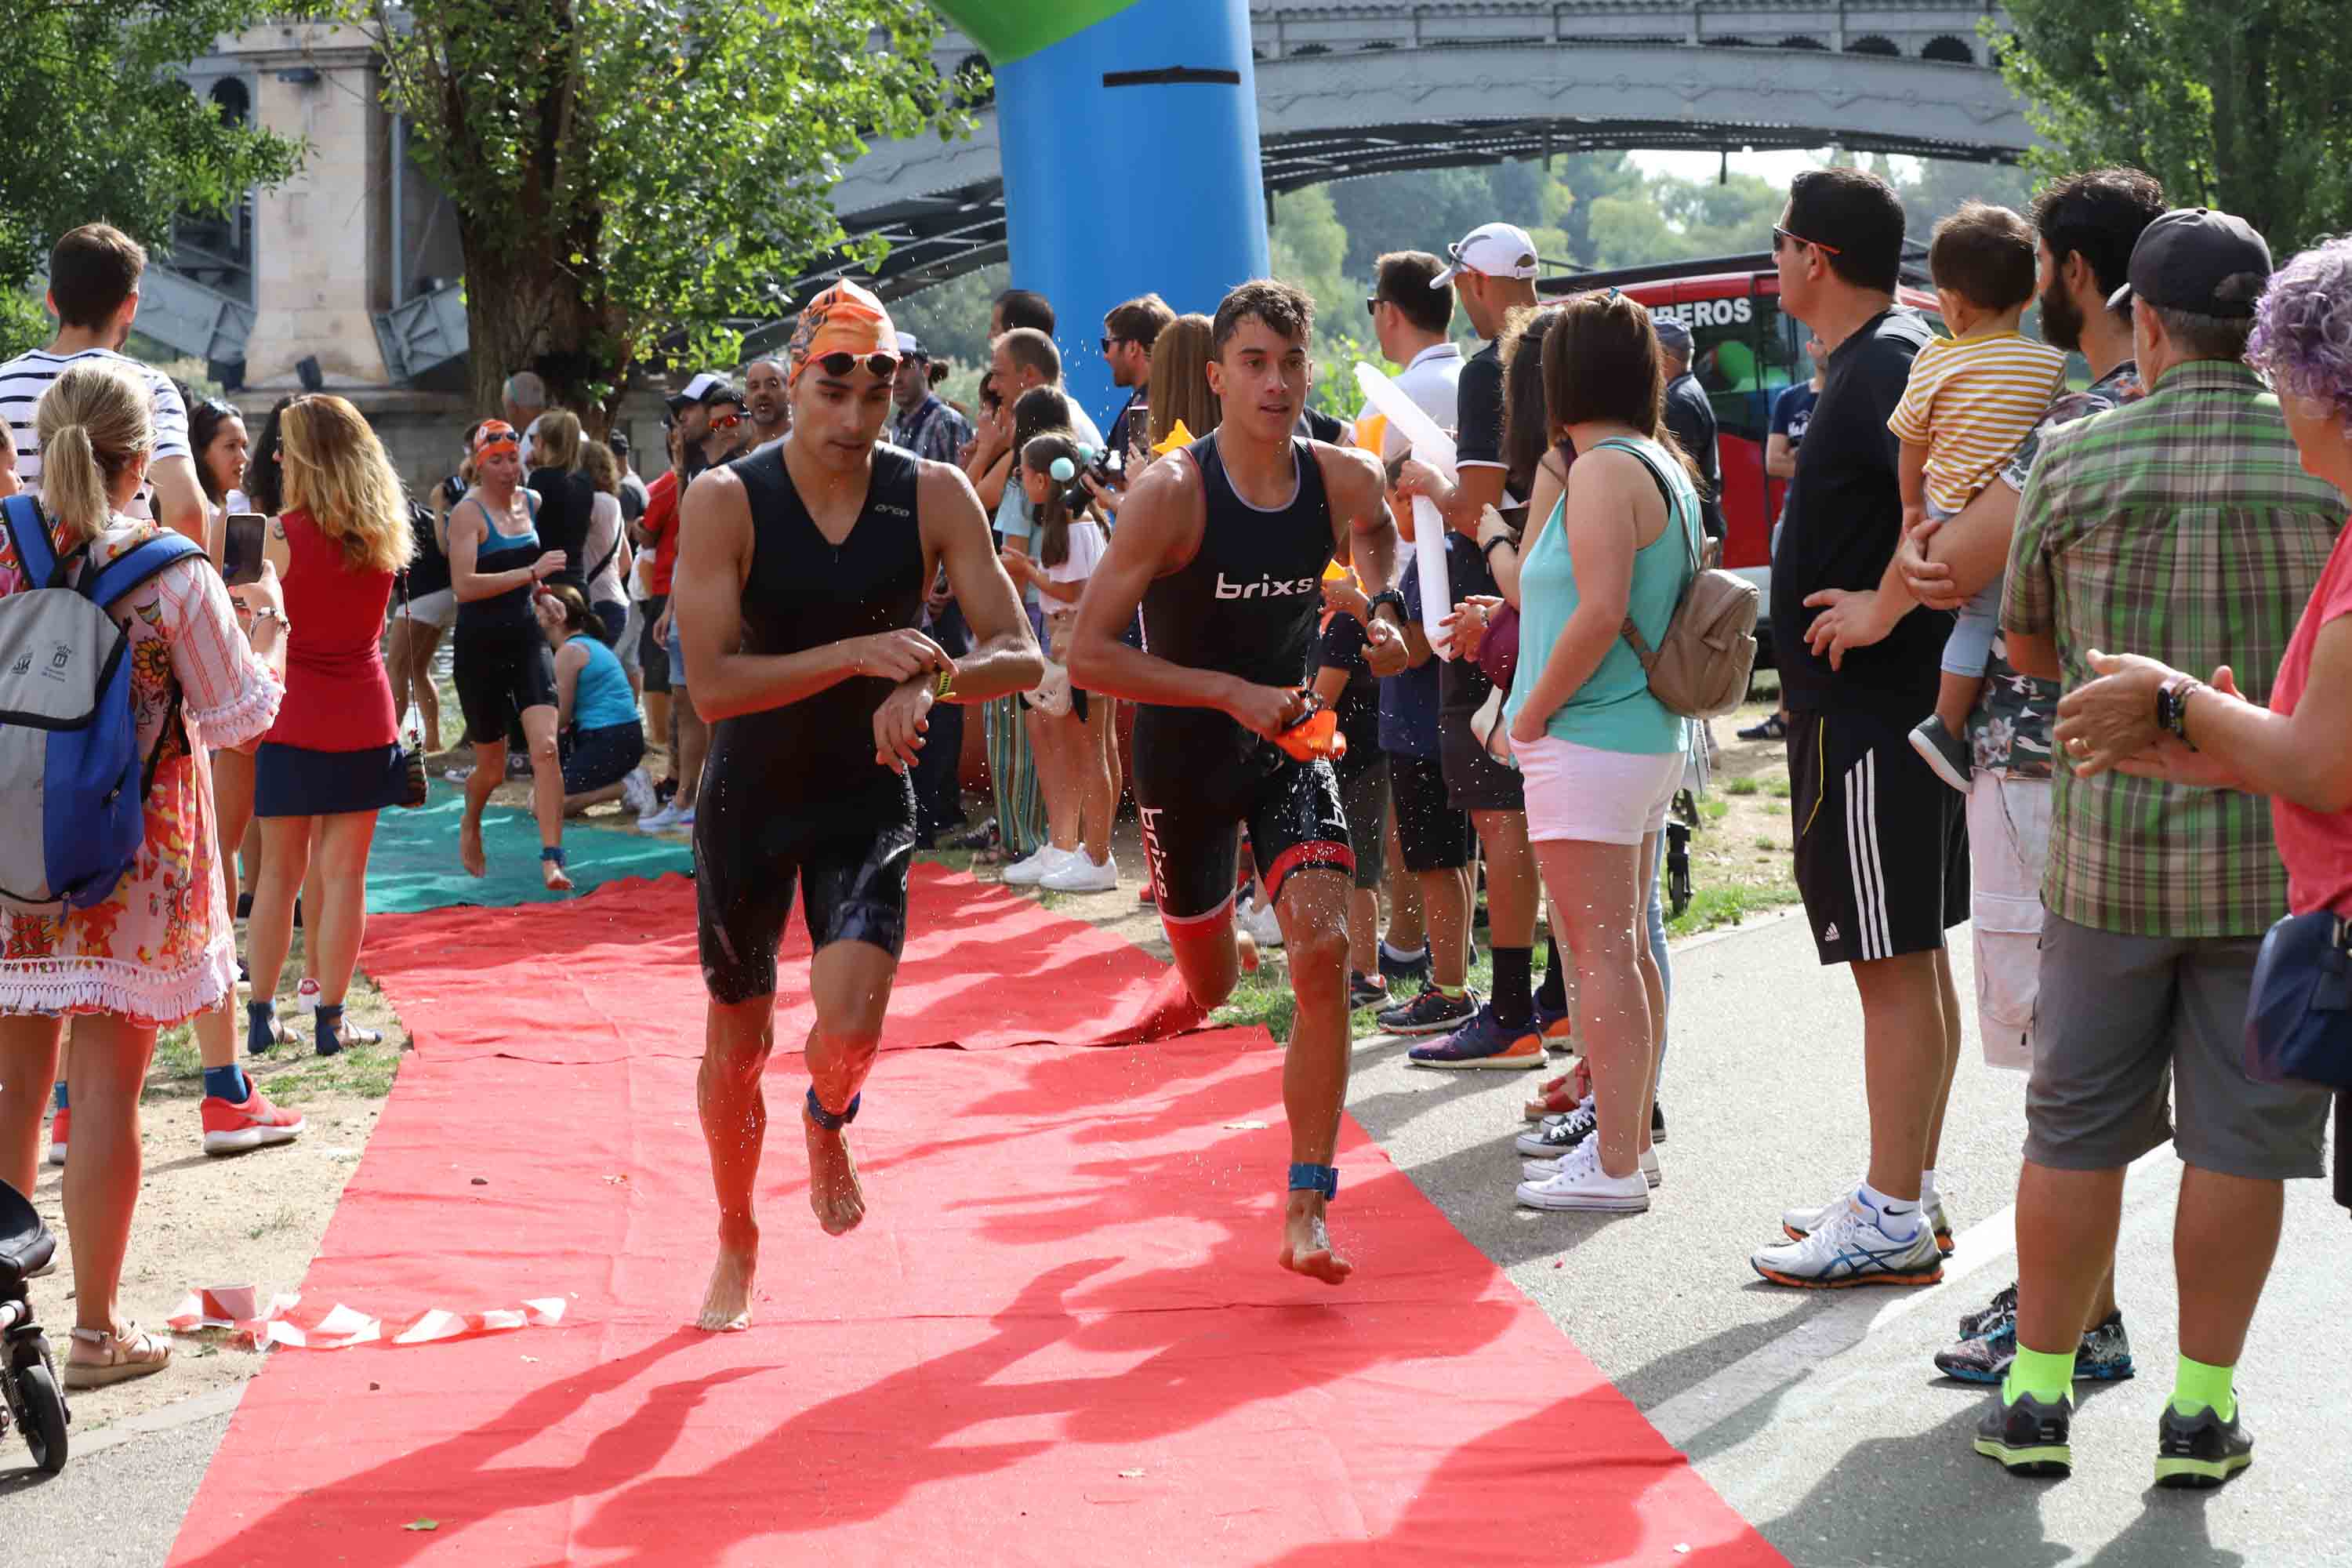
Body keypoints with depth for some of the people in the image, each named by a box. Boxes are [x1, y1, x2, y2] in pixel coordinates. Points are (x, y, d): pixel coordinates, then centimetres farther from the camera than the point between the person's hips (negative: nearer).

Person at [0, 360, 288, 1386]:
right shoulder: (174, 576, -13)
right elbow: (241, 717, -4)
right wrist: (269, 625, 13)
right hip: (132, 870, -3)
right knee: (107, 1090, 3)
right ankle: (96, 1329, 10)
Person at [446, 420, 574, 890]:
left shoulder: (532, 502, 8)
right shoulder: (468, 512, -12)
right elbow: (464, 585, -26)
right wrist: (531, 572, -27)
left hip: (526, 636, 4)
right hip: (480, 644, -4)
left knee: (546, 747, -15)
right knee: (492, 767, 8)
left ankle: (552, 859, -17)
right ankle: (470, 827, 40)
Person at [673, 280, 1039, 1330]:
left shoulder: (933, 496, -8)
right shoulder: (726, 501, -14)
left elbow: (1020, 655, -11)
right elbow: (712, 683, -22)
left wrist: (929, 683, -31)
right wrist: (859, 656, -32)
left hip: (869, 799, 0)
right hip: (750, 800, 0)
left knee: (849, 1026, -20)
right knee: (737, 1038, 11)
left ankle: (827, 1124, 18)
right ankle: (736, 1243, 37)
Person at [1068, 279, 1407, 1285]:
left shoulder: (1345, 481, -10)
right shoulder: (1172, 494, -22)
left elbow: (1375, 533, 16)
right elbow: (1088, 653, -24)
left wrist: (1380, 619, -7)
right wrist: (1232, 693, -29)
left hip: (1290, 747, 2)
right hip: (1185, 754, -2)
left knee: (1324, 954, -18)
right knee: (1211, 988, 13)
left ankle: (1308, 1211, -12)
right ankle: (1209, 952, 55)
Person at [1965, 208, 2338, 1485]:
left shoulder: (2076, 458, -4)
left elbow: (2027, 646, 8)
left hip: (2110, 850, 1)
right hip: (2280, 853, 0)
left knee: (2076, 1127, 11)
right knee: (2239, 1136, 7)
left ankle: (2036, 1391, 17)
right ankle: (2202, 1406, 12)